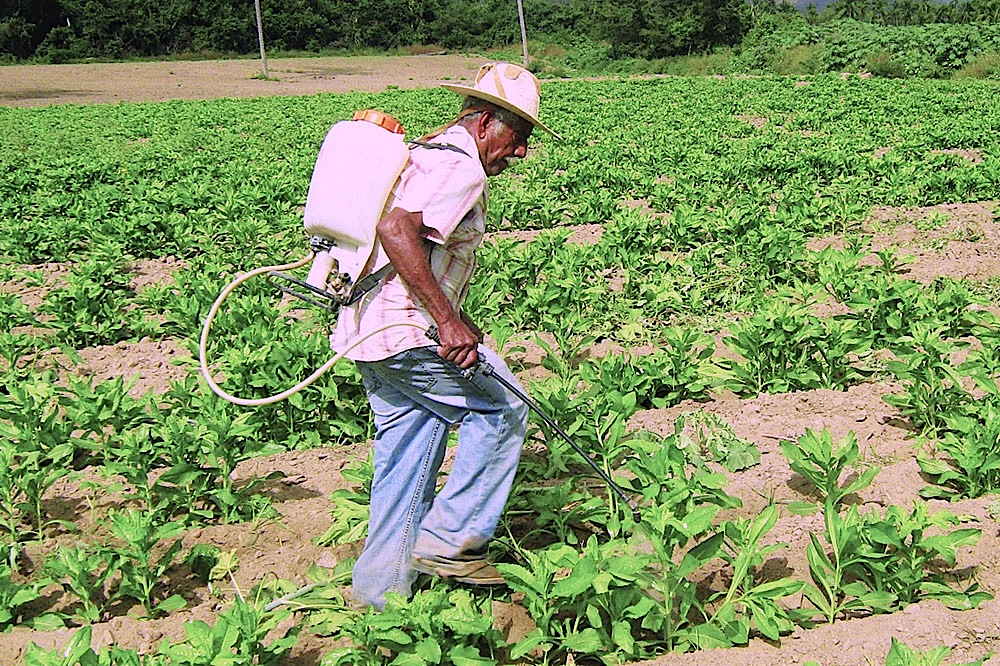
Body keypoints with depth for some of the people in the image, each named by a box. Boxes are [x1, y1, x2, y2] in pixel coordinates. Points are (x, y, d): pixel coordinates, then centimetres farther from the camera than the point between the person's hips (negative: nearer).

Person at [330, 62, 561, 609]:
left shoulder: (426, 153, 19)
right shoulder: (460, 167, -13)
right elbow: (396, 230, -28)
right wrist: (448, 321, -29)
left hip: (368, 331, 10)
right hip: (410, 332, -10)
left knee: (406, 452, 15)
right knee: (501, 411, 5)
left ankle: (379, 589, 22)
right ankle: (449, 539, 7)